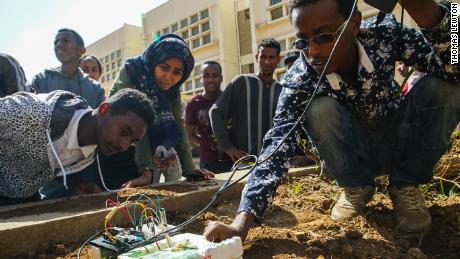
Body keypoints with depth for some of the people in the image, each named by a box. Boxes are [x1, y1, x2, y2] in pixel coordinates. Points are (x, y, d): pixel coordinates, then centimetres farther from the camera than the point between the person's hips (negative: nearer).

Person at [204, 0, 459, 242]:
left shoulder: (384, 34, -22)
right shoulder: (300, 80, -27)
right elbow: (277, 146, -35)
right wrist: (242, 222, -47)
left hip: (398, 142, 2)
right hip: (352, 153, -1)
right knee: (320, 110, -32)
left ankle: (405, 185, -5)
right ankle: (356, 187, -5)